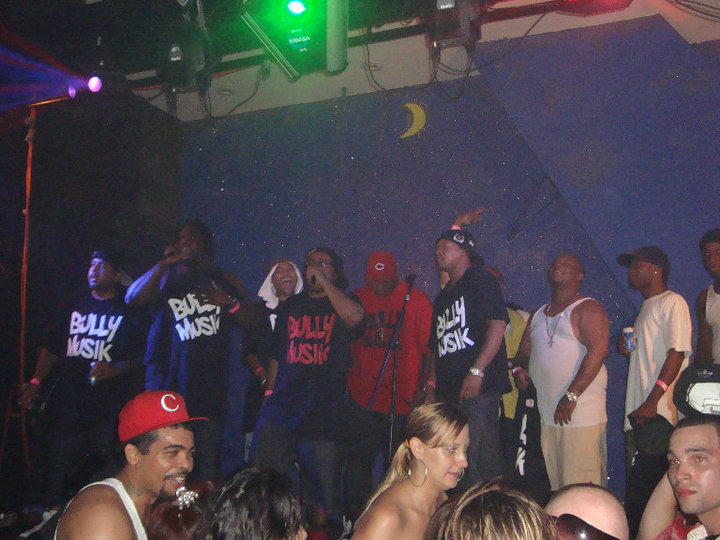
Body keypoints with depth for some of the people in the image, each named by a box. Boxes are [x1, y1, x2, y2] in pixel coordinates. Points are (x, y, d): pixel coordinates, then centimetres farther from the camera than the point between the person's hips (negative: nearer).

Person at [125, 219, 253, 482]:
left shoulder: (225, 281, 17)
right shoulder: (165, 276, 14)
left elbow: (251, 322, 10)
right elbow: (133, 298, -5)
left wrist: (229, 302, -8)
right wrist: (163, 264, -8)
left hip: (210, 388, 0)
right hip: (167, 383, 0)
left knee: (208, 467, -1)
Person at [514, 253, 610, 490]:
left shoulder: (587, 309, -3)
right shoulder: (539, 315, 20)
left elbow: (597, 351, -15)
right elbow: (524, 351, 25)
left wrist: (571, 395, -21)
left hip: (582, 415, -7)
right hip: (546, 416, 7)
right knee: (553, 486, 11)